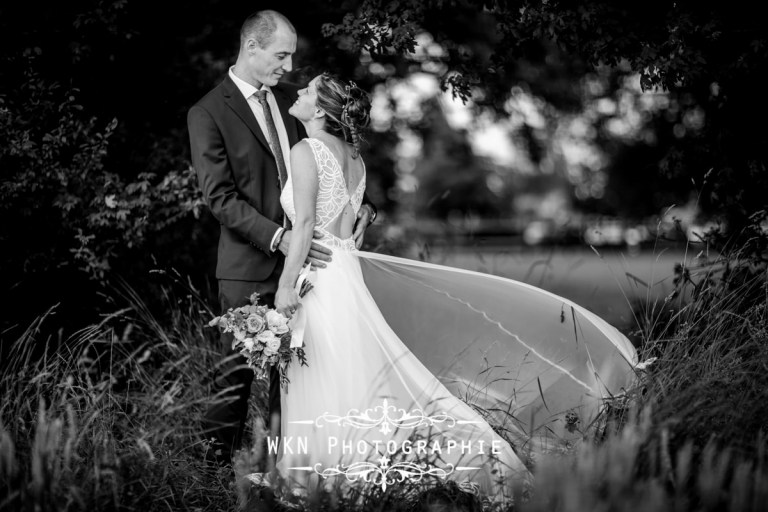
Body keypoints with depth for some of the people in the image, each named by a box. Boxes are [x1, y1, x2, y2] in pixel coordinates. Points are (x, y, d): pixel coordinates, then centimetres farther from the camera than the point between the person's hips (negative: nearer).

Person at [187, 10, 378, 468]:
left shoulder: (290, 98, 11)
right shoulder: (208, 113, -8)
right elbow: (221, 197, -14)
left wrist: (360, 203, 0)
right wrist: (278, 237, -23)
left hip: (302, 256, 5)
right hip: (250, 267, -5)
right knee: (237, 371, 1)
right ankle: (219, 459, 13)